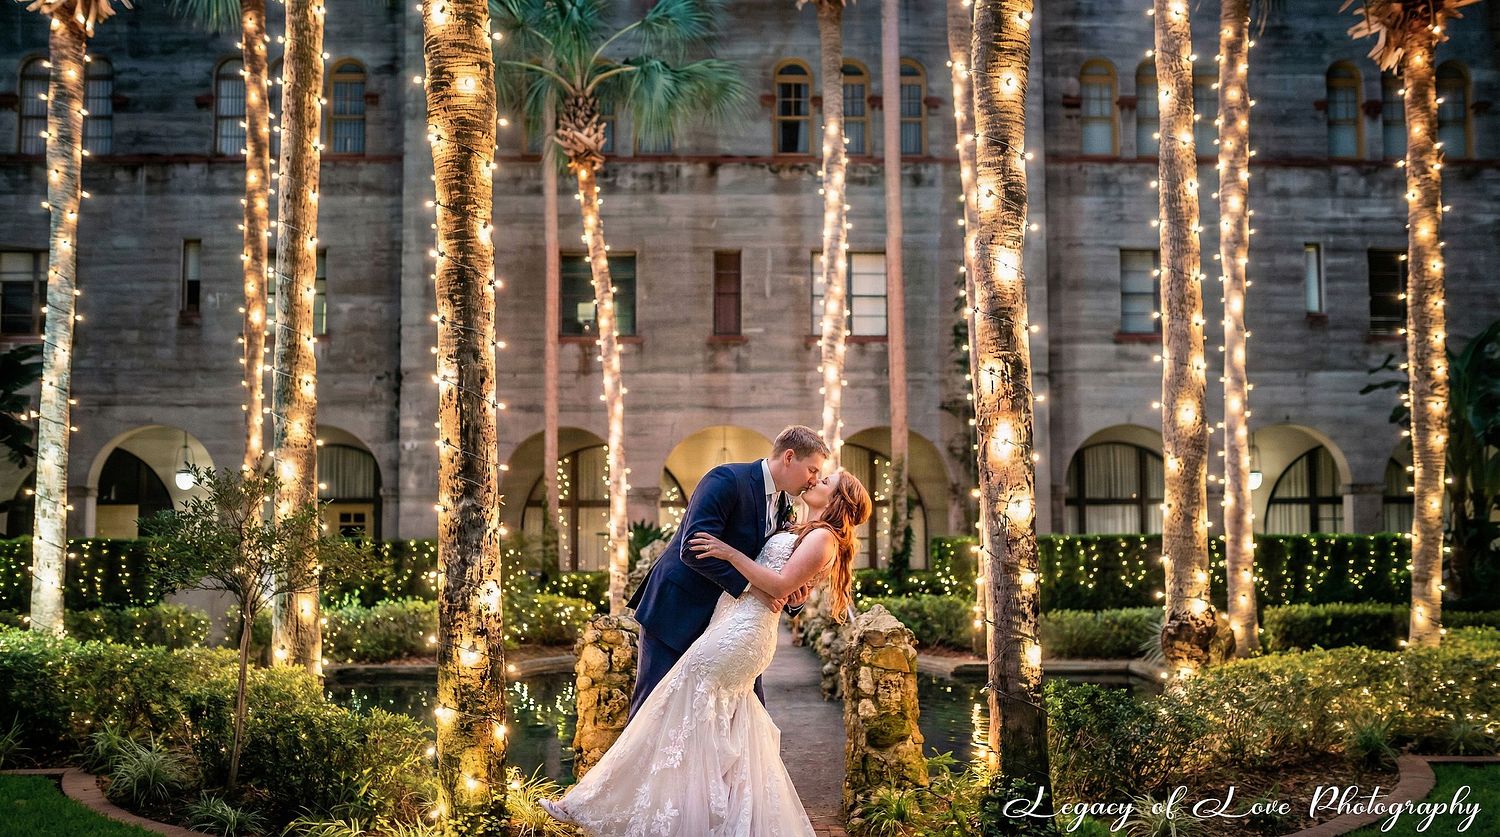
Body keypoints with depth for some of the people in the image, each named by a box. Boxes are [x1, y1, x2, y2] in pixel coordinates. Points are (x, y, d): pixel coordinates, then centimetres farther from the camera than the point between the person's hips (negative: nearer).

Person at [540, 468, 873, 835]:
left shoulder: (823, 537, -6)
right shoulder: (804, 533, 25)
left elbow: (780, 586, -15)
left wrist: (731, 553, -16)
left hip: (741, 630, -11)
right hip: (735, 628, 11)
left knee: (678, 716, -8)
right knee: (732, 732, 10)